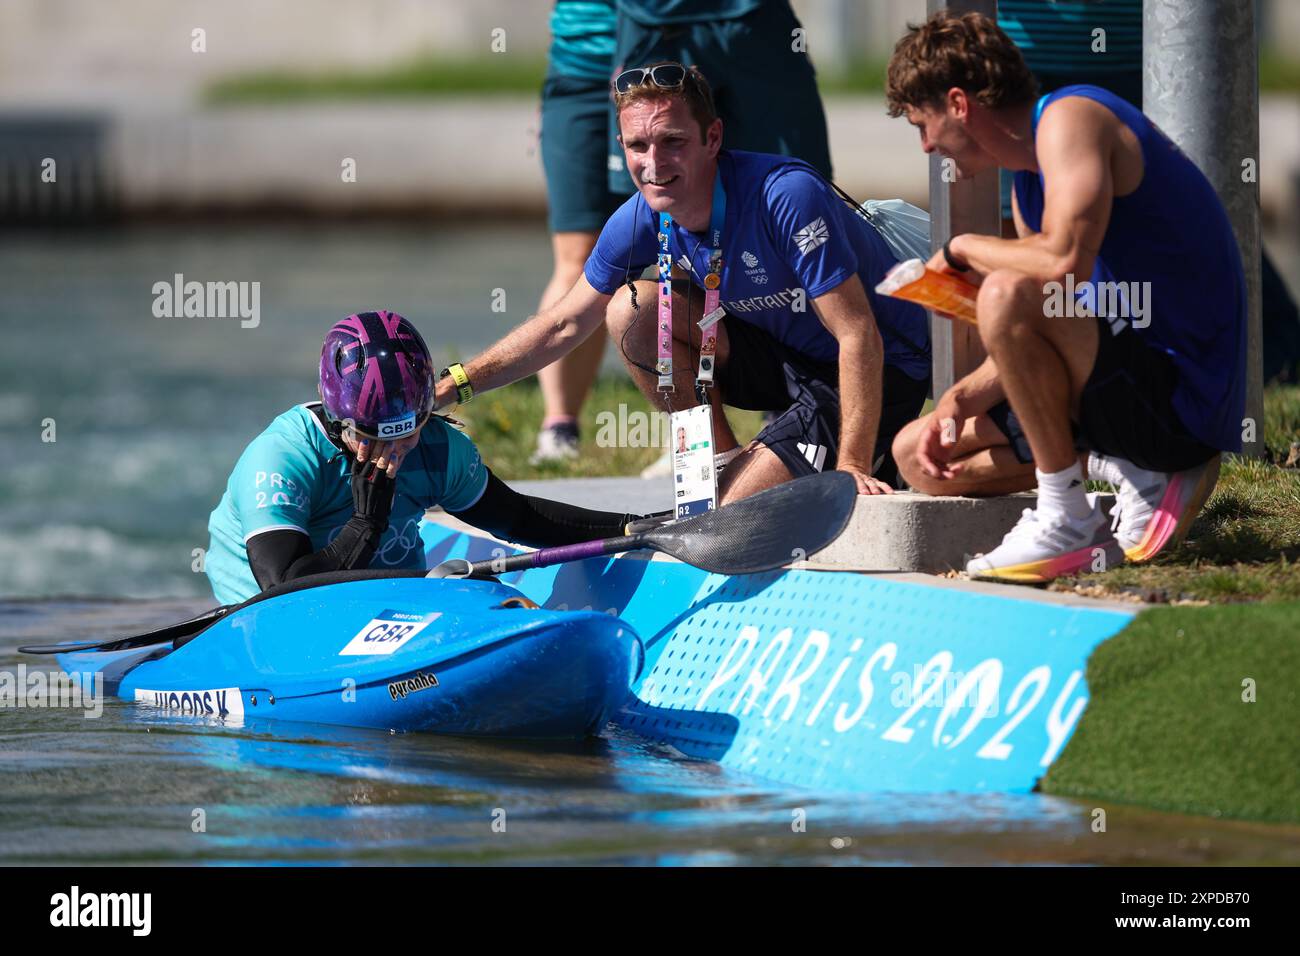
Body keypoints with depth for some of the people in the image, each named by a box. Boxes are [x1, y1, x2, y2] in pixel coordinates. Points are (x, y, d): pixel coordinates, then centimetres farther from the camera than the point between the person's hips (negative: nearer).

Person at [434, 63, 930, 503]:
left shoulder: (788, 196, -30)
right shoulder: (643, 219, -9)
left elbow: (860, 337, -30)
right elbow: (563, 326, 4)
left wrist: (852, 470, -34)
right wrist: (450, 388, -4)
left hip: (882, 374, -7)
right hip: (785, 358, 7)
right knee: (633, 309, -9)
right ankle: (725, 462, 2)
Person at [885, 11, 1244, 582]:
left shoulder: (1070, 117, -14)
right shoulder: (1028, 183, 15)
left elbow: (1064, 260, -31)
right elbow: (1034, 348, 17)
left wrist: (964, 249, -12)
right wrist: (962, 397, -1)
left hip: (1186, 398, -10)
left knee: (1007, 295, -31)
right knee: (919, 456, 13)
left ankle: (1068, 522, -19)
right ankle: (1136, 474, 2)